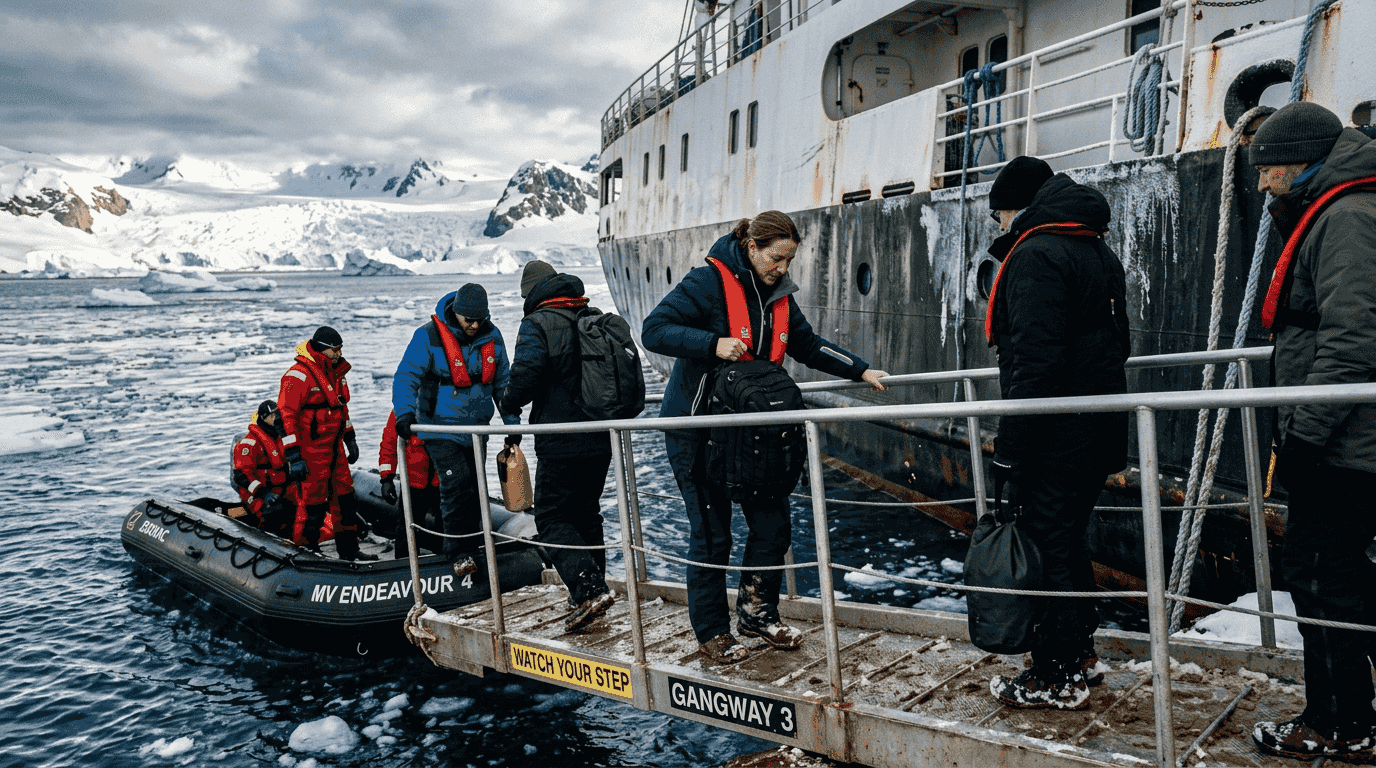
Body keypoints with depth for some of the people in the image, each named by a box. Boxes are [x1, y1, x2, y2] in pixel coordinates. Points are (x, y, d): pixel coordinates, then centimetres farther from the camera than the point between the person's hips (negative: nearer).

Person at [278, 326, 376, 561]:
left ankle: (349, 549, 24)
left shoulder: (336, 372, 12)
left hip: (334, 447, 9)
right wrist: (293, 456, -23)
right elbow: (286, 416, -20)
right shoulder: (299, 375, -16)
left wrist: (349, 438, 25)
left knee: (346, 498, 13)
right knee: (314, 503, -2)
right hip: (311, 451, -8)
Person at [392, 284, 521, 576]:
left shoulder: (492, 337, 0)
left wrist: (512, 422, 11)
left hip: (476, 428, 5)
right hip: (441, 427, -5)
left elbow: (502, 383, 11)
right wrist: (405, 412, -32)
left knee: (474, 488, 13)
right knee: (456, 483, -18)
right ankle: (460, 552, -7)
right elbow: (406, 377, -15)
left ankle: (474, 546, 28)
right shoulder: (428, 337, -14)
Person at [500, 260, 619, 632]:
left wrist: (509, 404, -2)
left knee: (551, 517, 0)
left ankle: (589, 589, -13)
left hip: (561, 444, -7)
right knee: (587, 513, 19)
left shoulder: (537, 325, -9)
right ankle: (591, 586, 26)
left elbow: (525, 377, -22)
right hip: (601, 440, 7)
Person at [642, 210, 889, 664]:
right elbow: (654, 330, -20)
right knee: (711, 533, 0)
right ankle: (712, 633, 16)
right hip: (697, 427, -7)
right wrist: (714, 344, -30)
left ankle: (757, 614, 25)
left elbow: (808, 346, 18)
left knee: (772, 523, 5)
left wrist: (861, 372, 13)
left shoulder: (777, 294, 8)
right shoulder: (709, 281, -15)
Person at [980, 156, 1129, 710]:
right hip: (1099, 429, 10)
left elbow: (1033, 361, -23)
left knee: (1046, 545, -1)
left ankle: (1055, 679, 9)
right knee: (1068, 540, 20)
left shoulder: (1036, 255, -14)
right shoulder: (1098, 251, 17)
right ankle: (1081, 656, 31)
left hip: (1056, 435, -10)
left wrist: (1009, 447, -21)